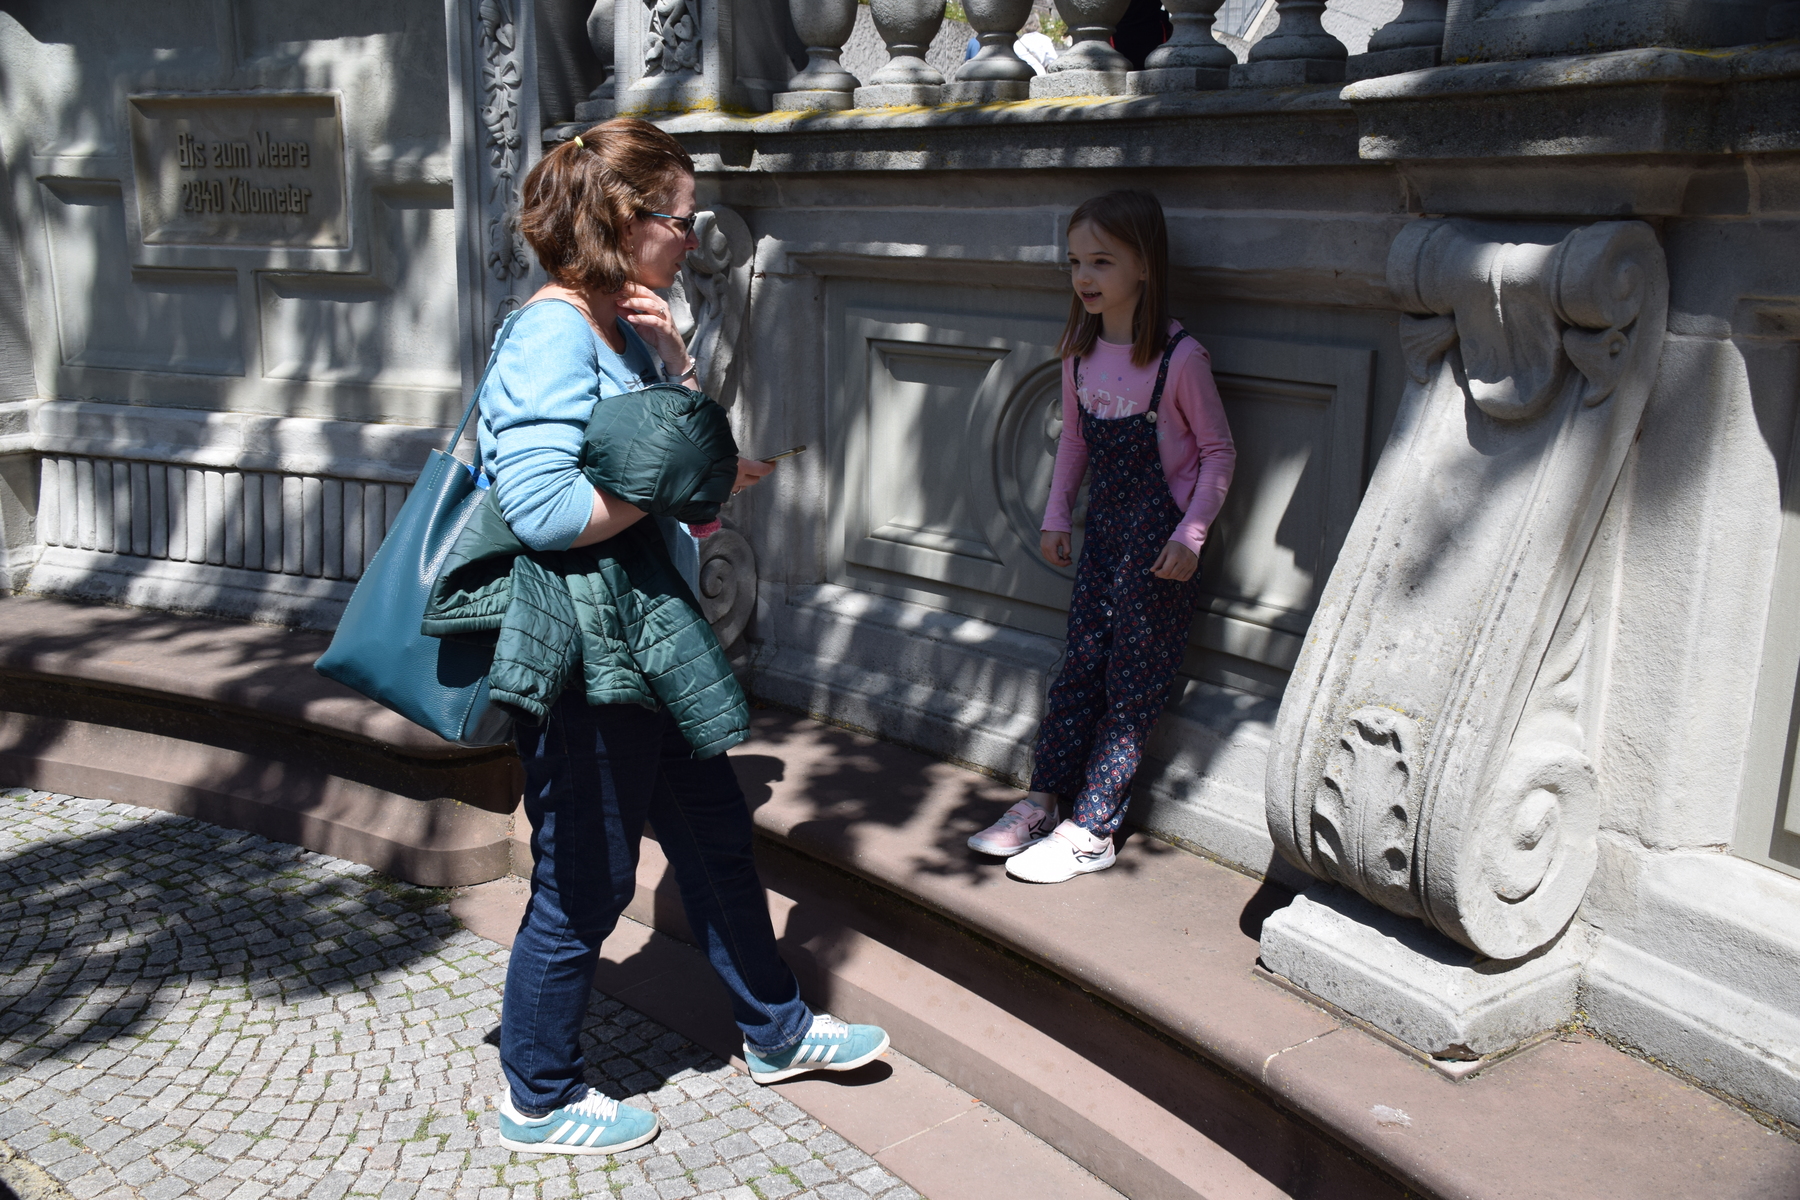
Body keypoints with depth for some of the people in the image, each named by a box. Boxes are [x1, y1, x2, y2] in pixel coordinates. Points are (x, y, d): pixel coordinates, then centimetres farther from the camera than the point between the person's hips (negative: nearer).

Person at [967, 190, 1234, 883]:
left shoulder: (1179, 357, -17)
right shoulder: (1080, 355, 1)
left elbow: (1218, 451, -10)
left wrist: (1190, 535, -15)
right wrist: (1055, 516, 10)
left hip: (1160, 541, -5)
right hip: (1104, 533, 6)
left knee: (1133, 682, 1)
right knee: (1079, 667, 9)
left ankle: (1090, 832, 6)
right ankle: (1043, 803, 18)